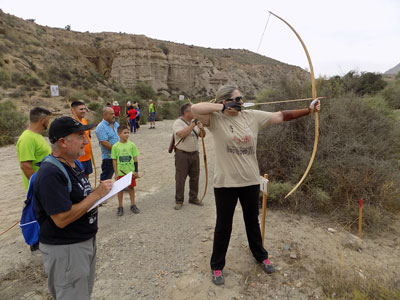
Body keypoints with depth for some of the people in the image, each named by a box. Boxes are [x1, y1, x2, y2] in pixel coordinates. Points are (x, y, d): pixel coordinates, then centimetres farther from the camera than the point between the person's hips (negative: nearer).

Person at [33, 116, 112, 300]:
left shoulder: (72, 164, 4)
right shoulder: (51, 174, -26)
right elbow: (62, 219, -29)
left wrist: (101, 192, 2)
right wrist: (96, 194, -25)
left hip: (86, 241, 9)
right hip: (64, 250, -9)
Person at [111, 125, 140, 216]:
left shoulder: (131, 145, -3)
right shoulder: (115, 146, -6)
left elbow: (135, 159, 1)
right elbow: (114, 160, -3)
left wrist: (136, 171, -1)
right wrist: (116, 173, -5)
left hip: (130, 171, 1)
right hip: (120, 172, -1)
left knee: (131, 187, 11)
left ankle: (133, 205, 26)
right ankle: (120, 207, 22)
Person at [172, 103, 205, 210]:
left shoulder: (195, 122, 9)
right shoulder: (178, 123, -9)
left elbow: (203, 135, 13)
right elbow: (181, 134, -26)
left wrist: (201, 128, -9)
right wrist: (193, 125, -22)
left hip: (194, 154, 6)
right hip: (182, 154, -6)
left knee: (195, 177, 13)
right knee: (180, 178, 1)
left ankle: (193, 197, 28)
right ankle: (179, 200, 14)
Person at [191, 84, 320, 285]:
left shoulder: (252, 116, 0)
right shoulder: (216, 119, -10)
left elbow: (281, 116, 2)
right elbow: (195, 108, -26)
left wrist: (308, 110, -1)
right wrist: (223, 107, -21)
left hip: (251, 180, 4)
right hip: (226, 182, -3)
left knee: (252, 222, 23)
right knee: (223, 226, 11)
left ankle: (261, 256, 46)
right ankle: (217, 266, 32)